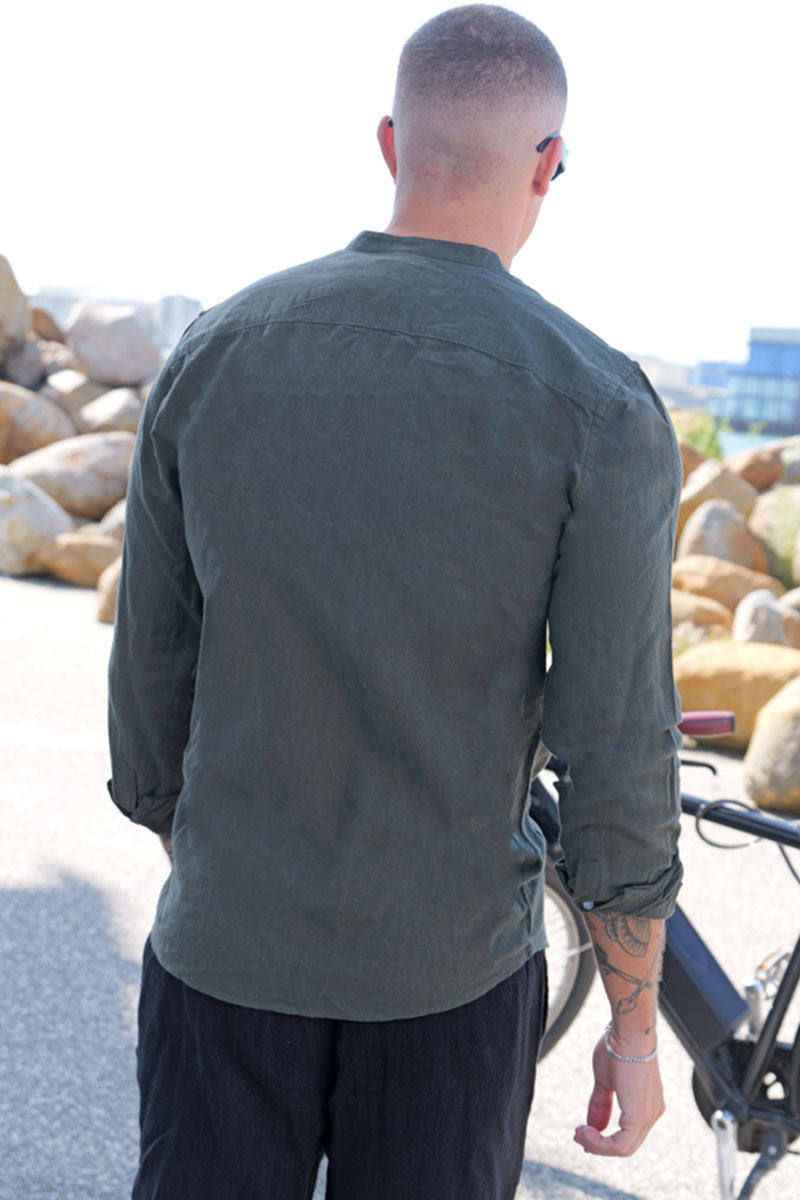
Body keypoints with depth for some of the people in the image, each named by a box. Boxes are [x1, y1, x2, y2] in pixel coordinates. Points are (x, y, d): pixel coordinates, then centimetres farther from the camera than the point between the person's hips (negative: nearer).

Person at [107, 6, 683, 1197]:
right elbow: (618, 765, -13)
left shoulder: (213, 352, -4)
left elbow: (150, 671, 3)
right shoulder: (600, 406, -13)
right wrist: (636, 1027, 0)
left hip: (226, 949, 2)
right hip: (449, 965, -2)